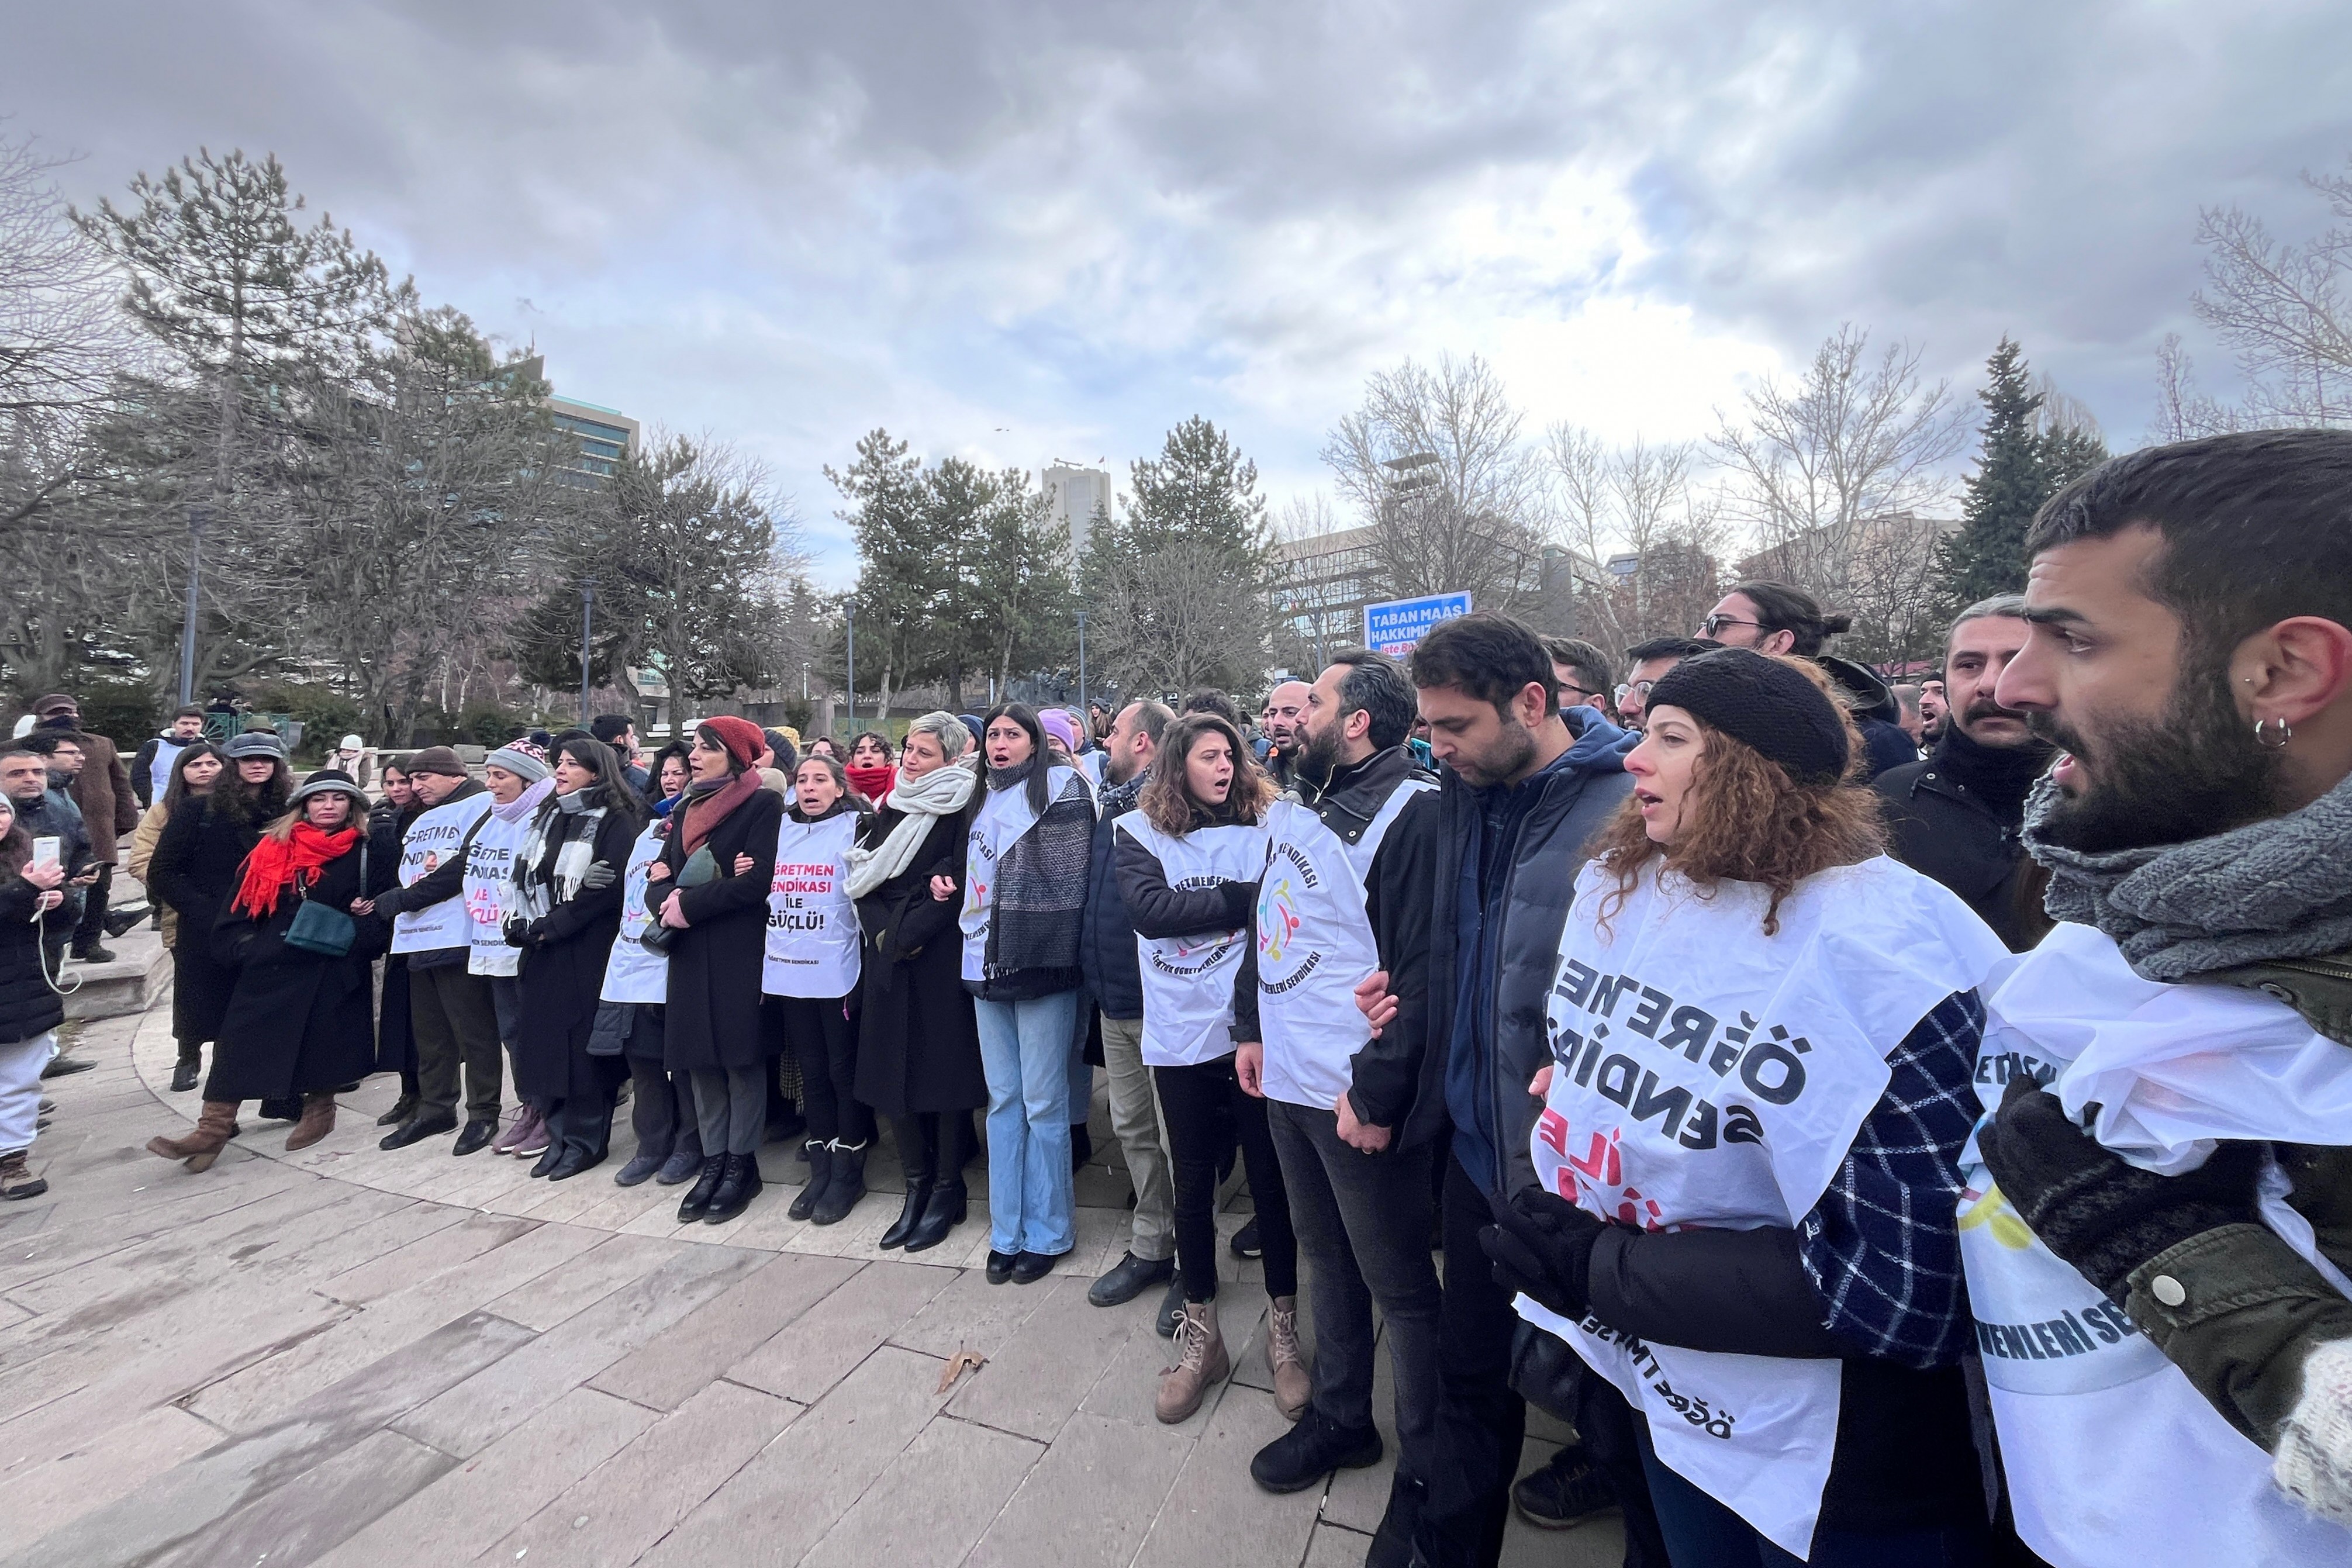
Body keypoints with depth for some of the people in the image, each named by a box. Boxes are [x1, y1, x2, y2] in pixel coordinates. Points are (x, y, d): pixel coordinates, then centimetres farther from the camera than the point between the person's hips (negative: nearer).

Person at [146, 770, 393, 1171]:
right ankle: (213, 1129, 5)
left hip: (334, 968, -2)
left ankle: (319, 1111, 27)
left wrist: (360, 937, -12)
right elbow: (244, 902, 7)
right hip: (271, 965, 2)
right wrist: (243, 948, -2)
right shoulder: (275, 848, 6)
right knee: (240, 1039, -2)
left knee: (323, 1041, 8)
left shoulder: (367, 851, 0)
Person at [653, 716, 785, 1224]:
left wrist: (690, 904, -11)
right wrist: (671, 900, -13)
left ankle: (741, 1165, 14)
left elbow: (759, 882, -17)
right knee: (700, 1059, 10)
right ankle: (713, 1162, 22)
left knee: (741, 1057, 1)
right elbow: (662, 877, 9)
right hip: (691, 953, 6)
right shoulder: (687, 809, 16)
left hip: (741, 952, -6)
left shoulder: (764, 804, -7)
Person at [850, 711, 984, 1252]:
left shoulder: (963, 810, -6)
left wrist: (905, 936, -15)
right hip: (888, 961, 6)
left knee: (945, 1068, 2)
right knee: (894, 1069, 9)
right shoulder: (888, 808, 13)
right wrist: (882, 934, -6)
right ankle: (916, 1186, 23)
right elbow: (863, 880, 9)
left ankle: (947, 1191, 17)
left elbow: (960, 886, -14)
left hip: (941, 960, -6)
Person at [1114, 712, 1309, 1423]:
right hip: (1181, 1035, 1)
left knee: (1271, 1176, 11)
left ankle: (1283, 1331, 32)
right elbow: (1149, 909, -14)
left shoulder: (1267, 824, 0)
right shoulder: (1141, 831, 1)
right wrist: (1240, 900, -15)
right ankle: (1201, 1335, 34)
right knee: (1193, 1183, 15)